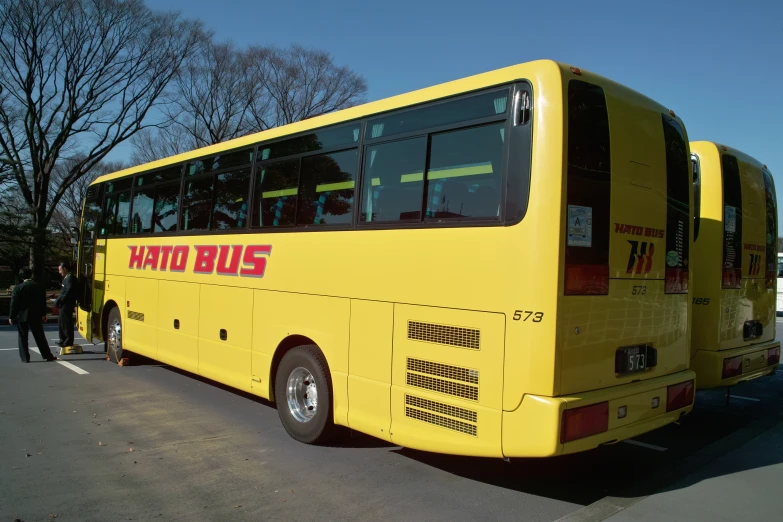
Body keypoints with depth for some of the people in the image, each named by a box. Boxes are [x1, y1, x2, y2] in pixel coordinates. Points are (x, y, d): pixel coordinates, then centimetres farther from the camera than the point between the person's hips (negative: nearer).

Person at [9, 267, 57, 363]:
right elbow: (43, 302, 7)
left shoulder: (17, 288, -8)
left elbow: (14, 303, -8)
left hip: (22, 316, -2)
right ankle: (48, 355, 8)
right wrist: (43, 314, 16)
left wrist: (12, 317, -1)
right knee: (40, 337, 8)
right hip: (36, 316, 2)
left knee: (23, 338, 6)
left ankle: (25, 358, 6)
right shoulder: (39, 287, 1)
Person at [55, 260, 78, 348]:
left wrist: (60, 301, -17)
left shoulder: (70, 277, -15)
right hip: (64, 304, 10)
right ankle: (63, 340, 27)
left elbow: (69, 292, -22)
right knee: (61, 323, 17)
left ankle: (69, 341, 3)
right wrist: (58, 301, 7)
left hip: (67, 305, -10)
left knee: (67, 323, -4)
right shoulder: (67, 277, 16)